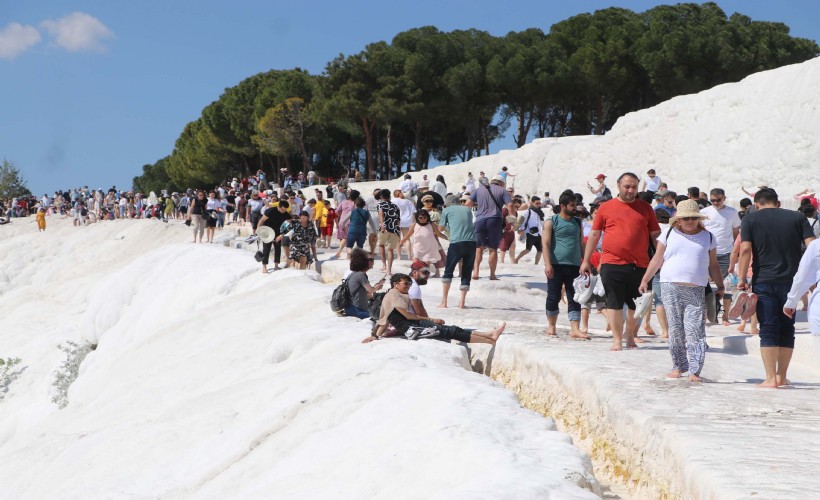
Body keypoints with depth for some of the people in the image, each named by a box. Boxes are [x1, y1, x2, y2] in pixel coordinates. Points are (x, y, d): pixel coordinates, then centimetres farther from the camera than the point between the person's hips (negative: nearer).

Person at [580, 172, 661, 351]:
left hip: (640, 264, 2)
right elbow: (594, 234, 9)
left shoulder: (645, 208, 10)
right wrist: (586, 261, 8)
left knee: (637, 304, 7)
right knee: (614, 302, 0)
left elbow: (655, 235, 14)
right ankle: (617, 339, 8)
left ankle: (630, 335, 25)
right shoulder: (606, 207, 6)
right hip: (612, 264, -2)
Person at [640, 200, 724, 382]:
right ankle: (678, 366, 13)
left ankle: (694, 370, -8)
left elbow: (713, 265, 15)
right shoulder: (669, 234, 10)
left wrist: (720, 286, 9)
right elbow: (657, 260, 12)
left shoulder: (707, 237, 12)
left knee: (694, 330, -8)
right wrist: (645, 280, 8)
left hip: (696, 291, 0)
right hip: (671, 288, 1)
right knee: (675, 329, 3)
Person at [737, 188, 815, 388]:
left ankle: (771, 378, -4)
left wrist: (742, 278, -5)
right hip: (792, 281, 2)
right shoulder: (797, 217, 7)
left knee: (768, 330, 0)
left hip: (764, 282, -2)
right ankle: (782, 376, 16)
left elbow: (745, 249, -8)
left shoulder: (750, 219, 2)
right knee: (787, 328, 12)